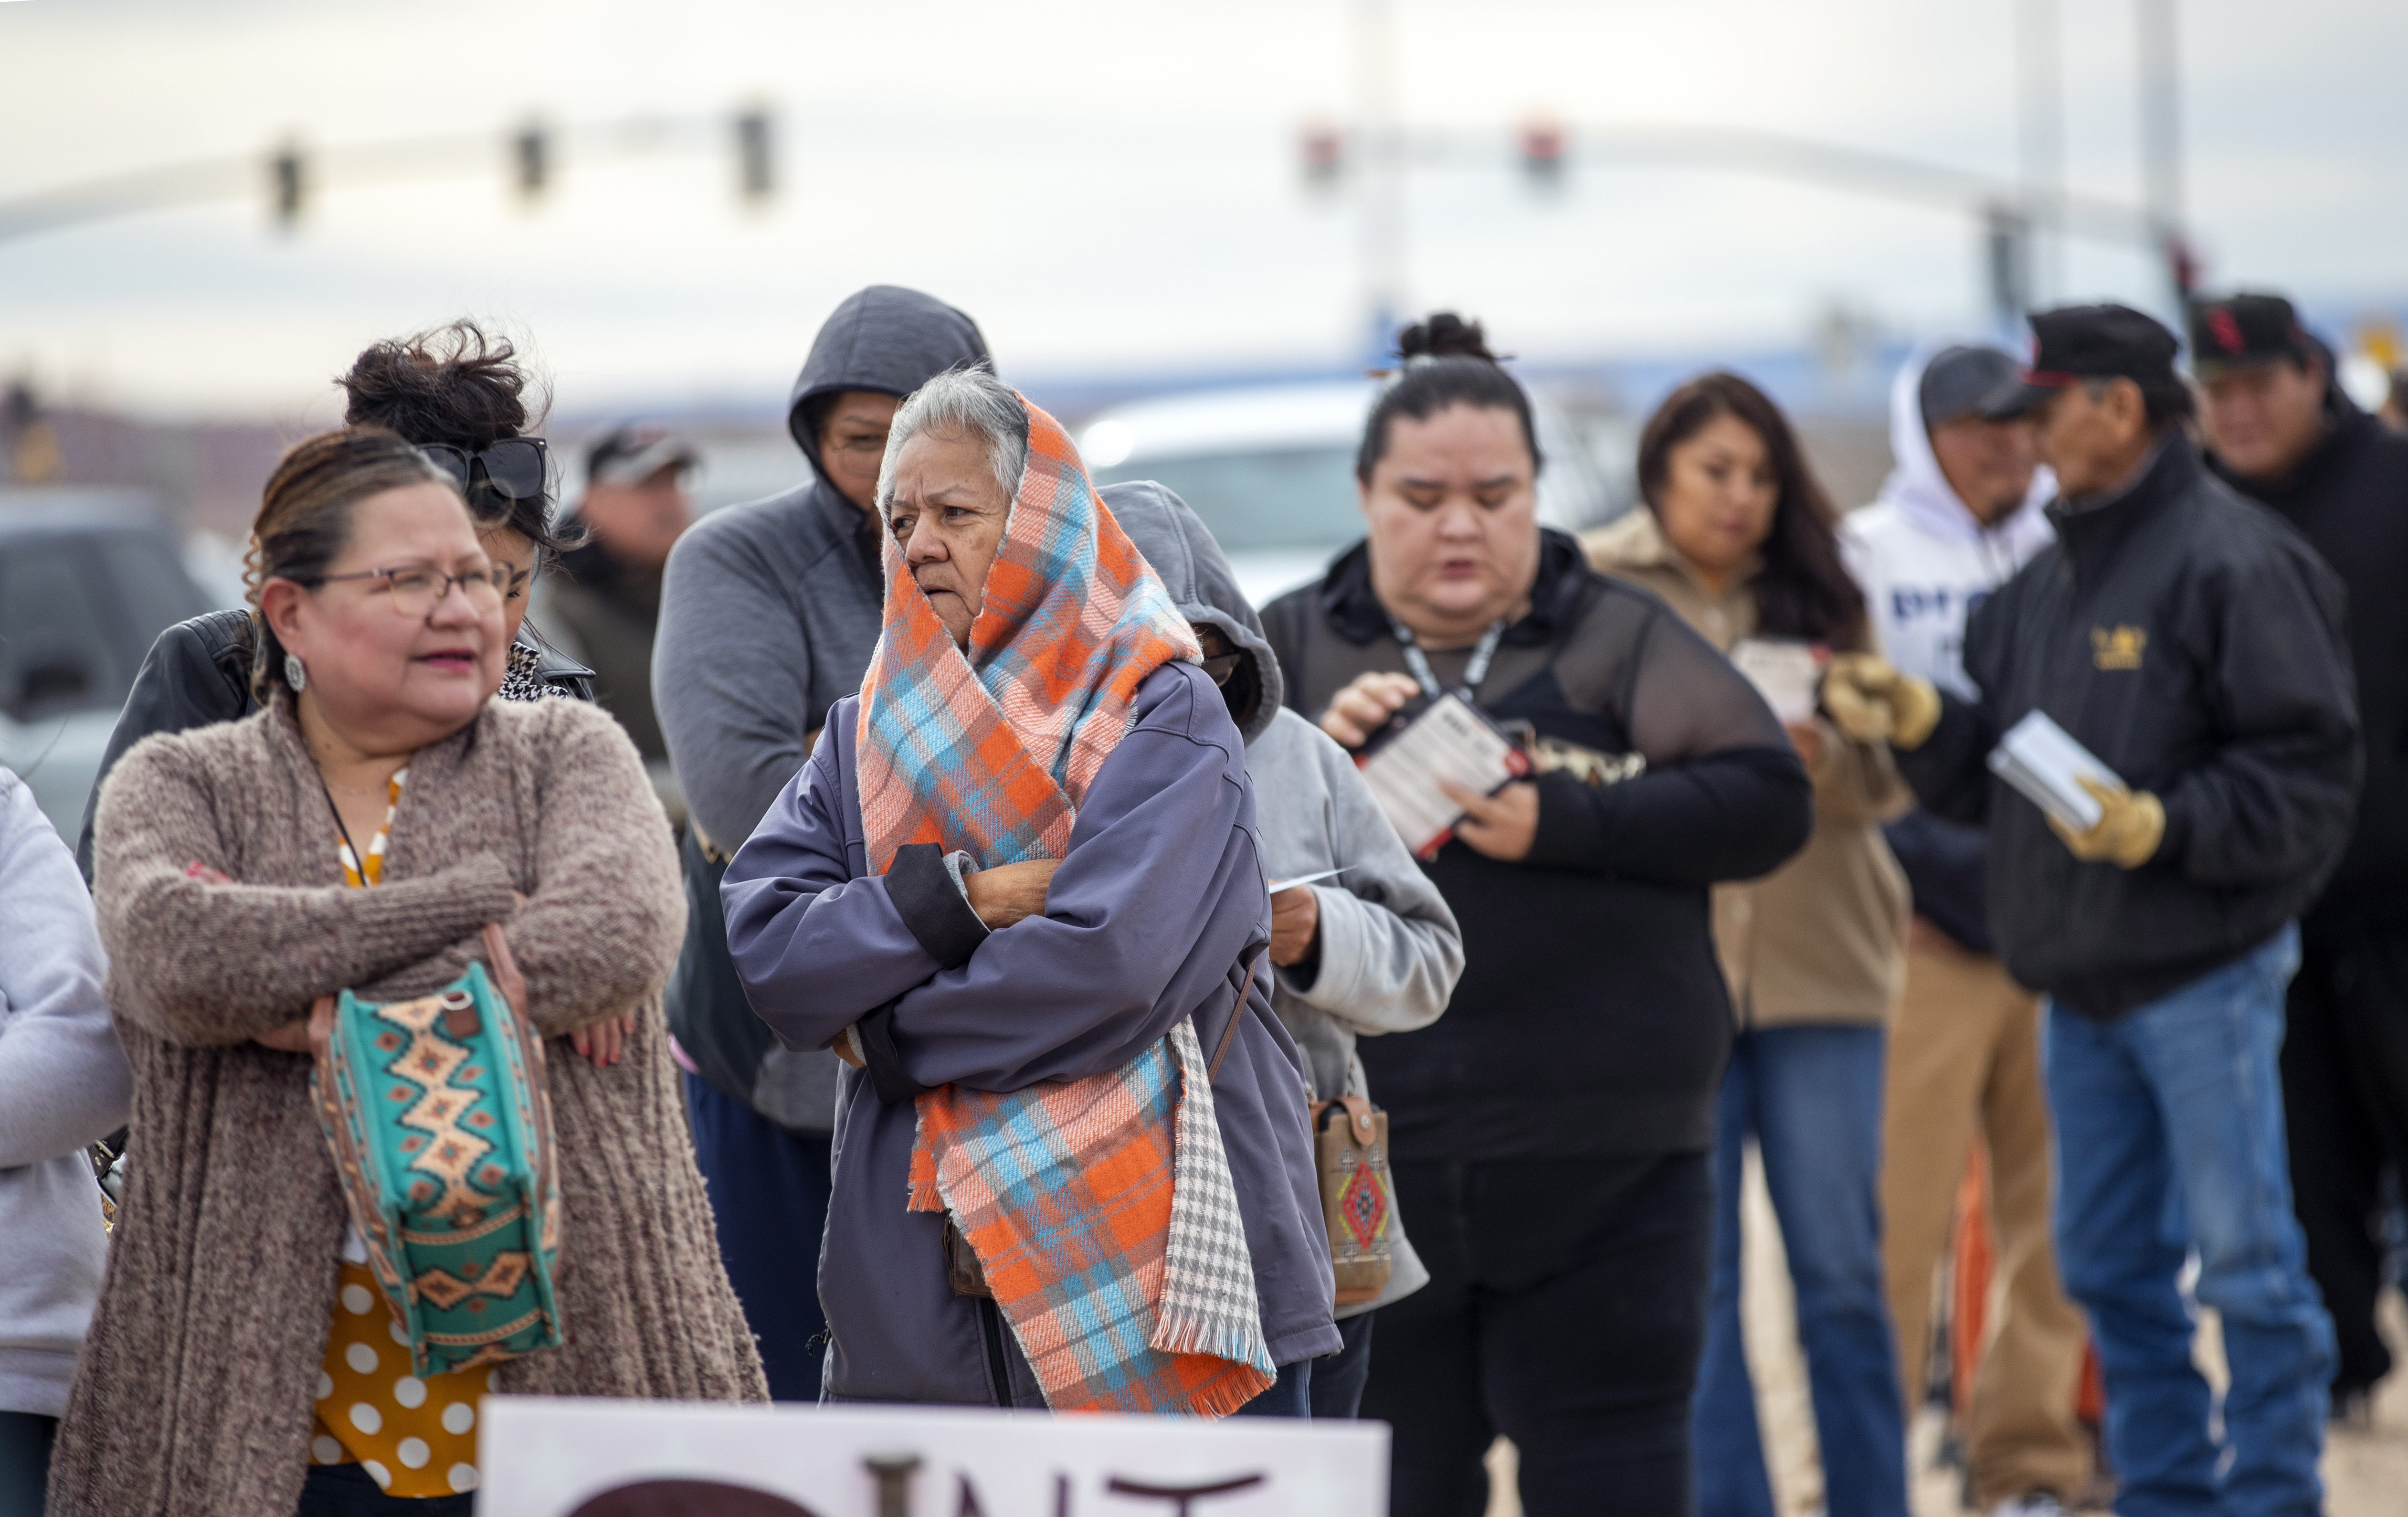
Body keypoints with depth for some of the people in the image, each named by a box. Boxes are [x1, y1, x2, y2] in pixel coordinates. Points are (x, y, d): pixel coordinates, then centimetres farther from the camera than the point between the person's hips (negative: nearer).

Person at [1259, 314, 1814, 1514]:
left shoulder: (1620, 638, 6)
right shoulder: (1289, 649, 11)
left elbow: (1768, 799, -4)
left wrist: (1563, 823, -15)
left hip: (1603, 1180, -1)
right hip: (1357, 1181, 1)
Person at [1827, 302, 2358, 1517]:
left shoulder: (2232, 561, -10)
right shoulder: (2045, 582, 15)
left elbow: (2308, 767, -14)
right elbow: (1993, 778, 16)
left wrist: (2166, 827, -24)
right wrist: (1921, 724, -2)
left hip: (2204, 975, -8)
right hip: (2078, 981, 8)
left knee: (2245, 1259, -3)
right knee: (2110, 1265, 12)